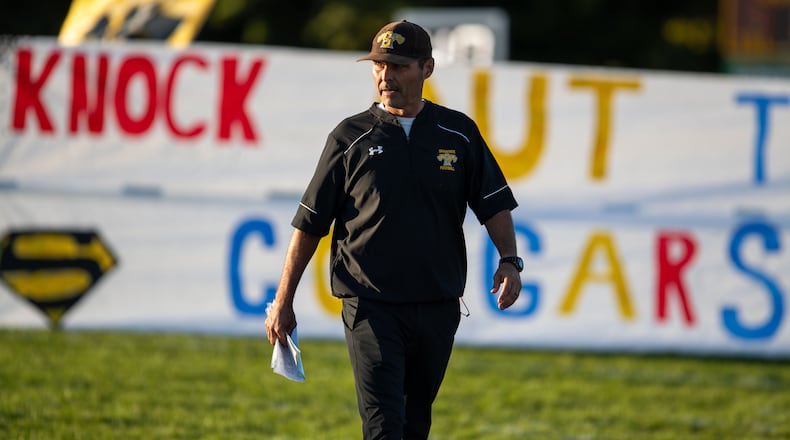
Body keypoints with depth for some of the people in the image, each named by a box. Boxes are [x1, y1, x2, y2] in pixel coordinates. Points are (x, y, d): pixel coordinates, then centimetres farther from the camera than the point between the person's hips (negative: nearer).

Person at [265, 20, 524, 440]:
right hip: (371, 306, -3)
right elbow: (310, 223, 4)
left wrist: (509, 260, -11)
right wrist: (282, 302, 3)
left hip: (438, 307, 3)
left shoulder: (459, 133, 7)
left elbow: (494, 204, 8)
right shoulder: (350, 137, 1)